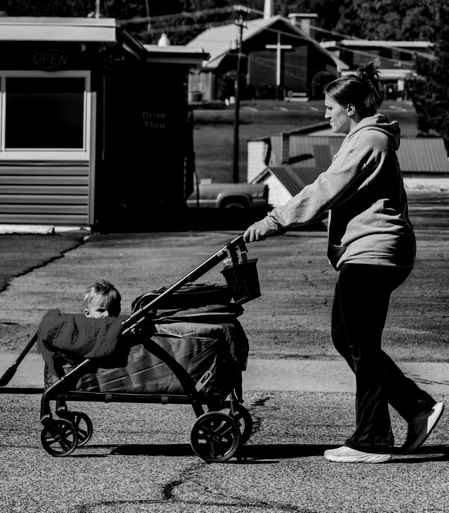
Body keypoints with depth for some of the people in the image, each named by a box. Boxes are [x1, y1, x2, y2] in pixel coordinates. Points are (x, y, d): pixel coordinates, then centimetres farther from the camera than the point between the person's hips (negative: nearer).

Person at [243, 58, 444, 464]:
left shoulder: (367, 142, -14)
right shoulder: (369, 138, 19)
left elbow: (324, 192, -19)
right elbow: (331, 195, 21)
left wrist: (273, 222, -17)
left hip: (372, 252, -11)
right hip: (368, 252, 11)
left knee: (361, 347, -5)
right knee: (347, 339, 12)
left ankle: (371, 441, 1)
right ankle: (418, 407, 14)